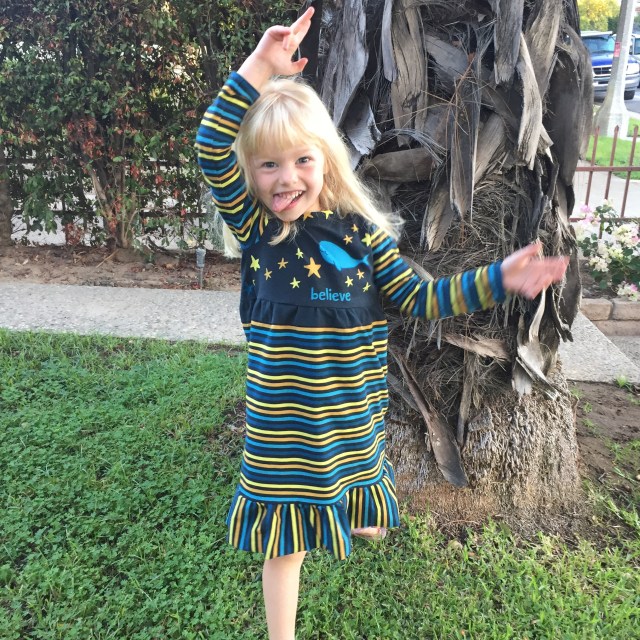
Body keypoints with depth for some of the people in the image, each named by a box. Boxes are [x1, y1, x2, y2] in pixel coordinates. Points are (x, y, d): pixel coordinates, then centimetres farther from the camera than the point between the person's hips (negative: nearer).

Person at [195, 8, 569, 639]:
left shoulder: (360, 230, -6)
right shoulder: (254, 226, -8)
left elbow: (418, 297, -2)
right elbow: (212, 151, -19)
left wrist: (497, 278, -10)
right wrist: (258, 68, -24)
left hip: (351, 416, 2)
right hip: (279, 422, -2)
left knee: (357, 511, 29)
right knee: (282, 540, 10)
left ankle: (352, 517, 65)